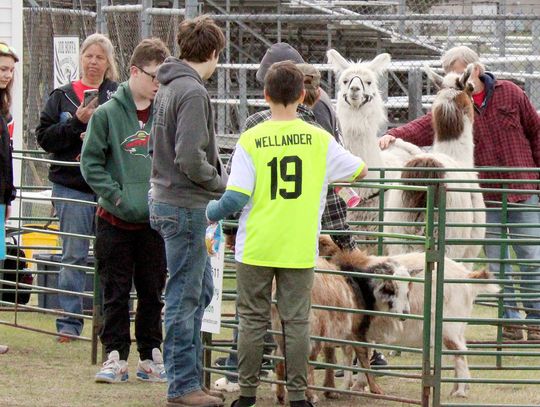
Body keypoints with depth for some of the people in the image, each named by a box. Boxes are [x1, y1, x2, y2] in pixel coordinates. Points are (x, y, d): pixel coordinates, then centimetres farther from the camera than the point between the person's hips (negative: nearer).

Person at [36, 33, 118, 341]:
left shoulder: (119, 96, 4)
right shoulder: (62, 96, 8)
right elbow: (45, 137, 2)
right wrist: (76, 122, -10)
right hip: (72, 187, 1)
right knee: (74, 256, 2)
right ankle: (69, 323, 6)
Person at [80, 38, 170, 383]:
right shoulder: (107, 114, -4)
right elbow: (91, 162, -4)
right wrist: (116, 196, -12)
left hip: (155, 222, 2)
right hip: (116, 221, -2)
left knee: (153, 293, 8)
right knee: (116, 292, 3)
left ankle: (151, 356, 16)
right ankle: (116, 356, 8)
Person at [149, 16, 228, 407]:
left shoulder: (169, 87, 12)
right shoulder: (192, 92, -17)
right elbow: (191, 159, -23)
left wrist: (217, 174, 12)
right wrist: (223, 184, -9)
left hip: (169, 201, 10)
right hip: (186, 206, -10)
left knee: (200, 290, 17)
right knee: (185, 297, -3)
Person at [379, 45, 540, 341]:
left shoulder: (510, 94, -1)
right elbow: (424, 127, -18)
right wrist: (395, 136, -36)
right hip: (485, 196, 1)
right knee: (496, 262, 3)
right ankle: (510, 323, 11)